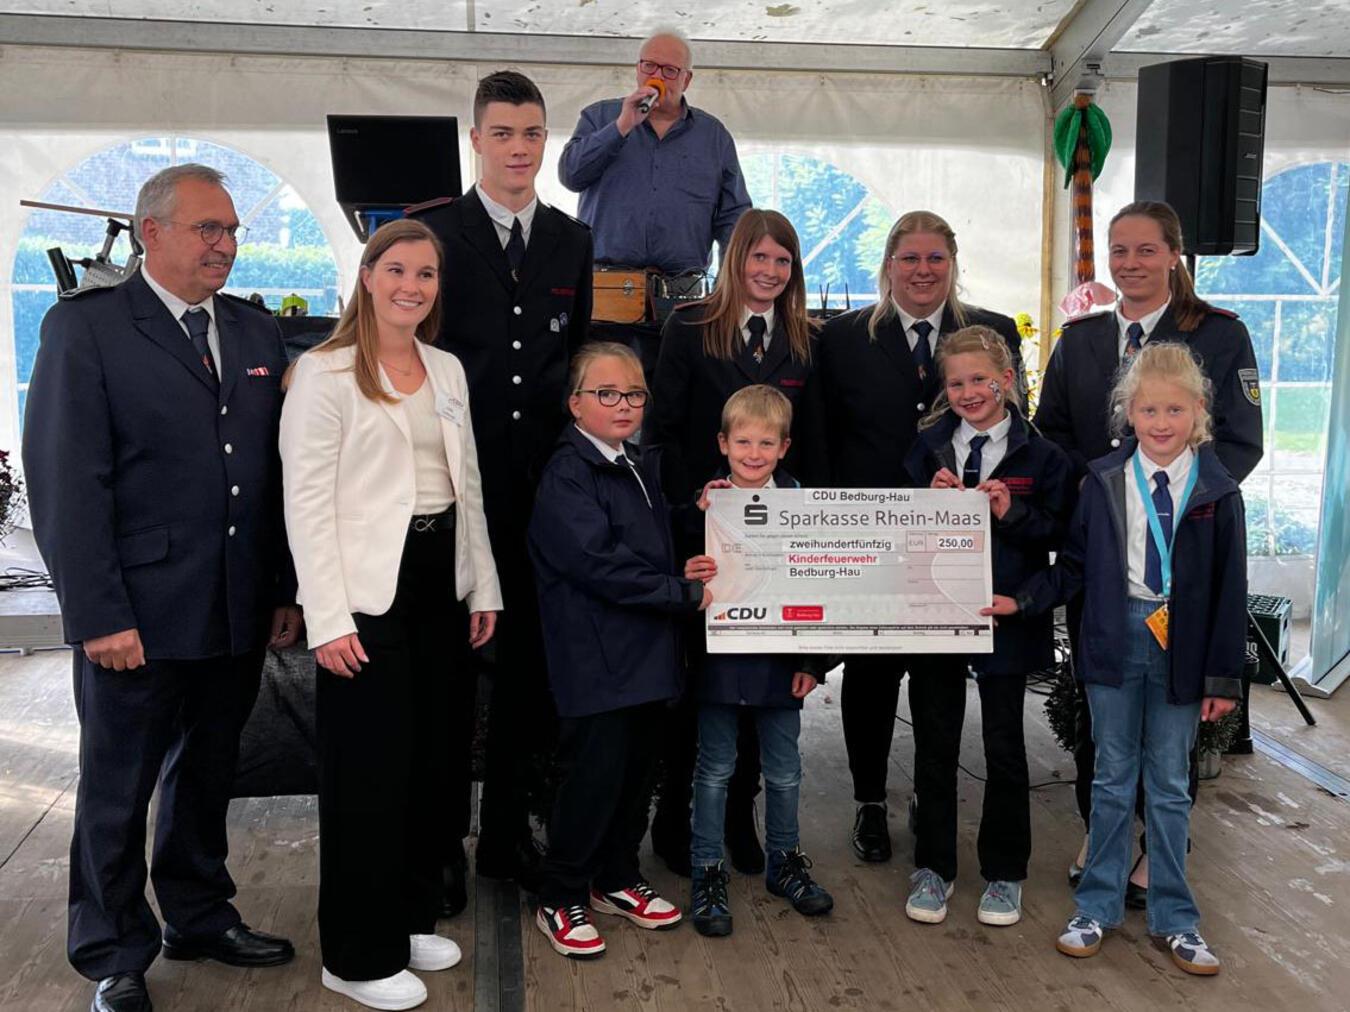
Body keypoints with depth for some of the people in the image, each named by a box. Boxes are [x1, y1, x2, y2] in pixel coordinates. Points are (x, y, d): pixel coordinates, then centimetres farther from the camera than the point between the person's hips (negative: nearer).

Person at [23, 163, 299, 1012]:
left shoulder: (258, 331, 10)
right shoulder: (86, 327, -6)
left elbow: (278, 470, 10)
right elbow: (67, 482, -11)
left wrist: (286, 590, 7)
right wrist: (100, 616, -15)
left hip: (239, 613, 5)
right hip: (138, 615, -5)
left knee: (208, 774, 19)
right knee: (118, 790, 9)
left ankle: (200, 918, 37)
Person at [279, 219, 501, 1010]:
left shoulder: (449, 369, 12)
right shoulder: (326, 373, -8)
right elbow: (307, 501, -13)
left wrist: (484, 587, 11)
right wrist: (329, 617, -18)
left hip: (440, 582, 7)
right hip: (371, 589, -6)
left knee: (430, 758, 14)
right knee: (370, 768, 1)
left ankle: (413, 916, 31)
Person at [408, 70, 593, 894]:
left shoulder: (575, 241, 11)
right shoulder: (432, 232, 0)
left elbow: (586, 359, 13)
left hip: (544, 485, 3)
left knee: (533, 663, 10)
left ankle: (509, 831, 26)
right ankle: (442, 841, 20)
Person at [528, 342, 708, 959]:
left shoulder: (641, 470, 15)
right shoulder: (567, 475, -12)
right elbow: (602, 566, -21)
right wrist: (688, 594, -18)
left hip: (646, 653, 8)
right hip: (596, 659, -8)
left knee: (637, 768, 15)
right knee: (593, 774, -2)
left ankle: (617, 880, 33)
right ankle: (560, 900, 16)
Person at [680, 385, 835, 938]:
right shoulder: (707, 500, -5)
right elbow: (690, 566, -3)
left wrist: (813, 660, -1)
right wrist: (689, 576, -28)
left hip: (781, 659, 2)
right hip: (720, 658, -1)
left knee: (784, 769, 15)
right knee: (715, 768, 9)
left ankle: (785, 861, 35)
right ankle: (707, 872, 22)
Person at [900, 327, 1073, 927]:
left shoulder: (1038, 455, -3)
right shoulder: (927, 446, 3)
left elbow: (1060, 533, -5)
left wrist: (1012, 513, -19)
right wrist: (928, 501, -14)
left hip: (1006, 618, -2)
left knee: (1004, 747, 10)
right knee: (934, 746, 10)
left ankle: (1004, 875, 25)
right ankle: (933, 868, 25)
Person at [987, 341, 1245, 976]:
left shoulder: (1216, 492, -5)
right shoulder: (1105, 480, -2)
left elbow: (1230, 590, -2)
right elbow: (1074, 565, 4)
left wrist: (1223, 676, -3)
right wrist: (1023, 601, -10)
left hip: (1181, 647, 0)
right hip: (1116, 640, 1)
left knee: (1169, 786, 11)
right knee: (1113, 780, 11)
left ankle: (1173, 917, 25)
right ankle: (1098, 906, 25)